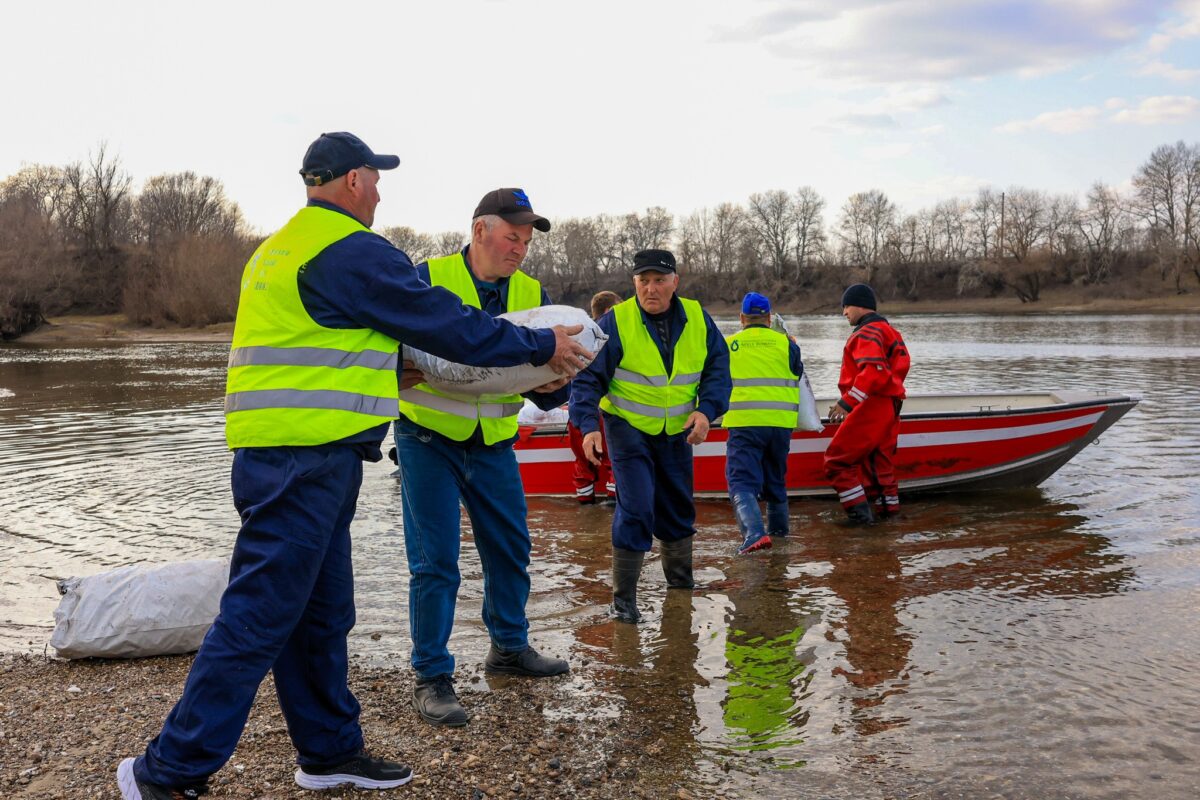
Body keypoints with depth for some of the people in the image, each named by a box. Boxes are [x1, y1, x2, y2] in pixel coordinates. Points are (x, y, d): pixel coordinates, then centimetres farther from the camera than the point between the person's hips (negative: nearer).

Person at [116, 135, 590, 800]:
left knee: (322, 613, 16)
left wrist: (392, 374, 26)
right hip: (307, 462, -10)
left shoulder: (279, 248, 19)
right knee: (258, 618, -4)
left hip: (278, 457, 10)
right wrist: (543, 347, 2)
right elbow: (448, 324, -8)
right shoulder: (354, 251, -11)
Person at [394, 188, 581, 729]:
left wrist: (552, 386, -22)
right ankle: (432, 678, 8)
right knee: (434, 561, -5)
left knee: (510, 548, 13)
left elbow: (550, 391, 1)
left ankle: (509, 647, 34)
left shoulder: (532, 294, 1)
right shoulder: (428, 279, -12)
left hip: (494, 444, 5)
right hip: (429, 439, -4)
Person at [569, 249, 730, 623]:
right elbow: (588, 377, -15)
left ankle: (679, 578, 40)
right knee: (636, 507, -14)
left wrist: (706, 410, -13)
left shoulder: (698, 319, -5)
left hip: (676, 432, 5)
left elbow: (718, 368, 2)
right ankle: (624, 596, -3)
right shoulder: (616, 322, -17)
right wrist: (589, 425, -26)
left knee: (677, 504, 17)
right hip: (628, 428, -5)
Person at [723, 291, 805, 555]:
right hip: (780, 423, 3)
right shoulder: (786, 343, 4)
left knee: (742, 481, -6)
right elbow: (797, 375, 18)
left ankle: (754, 532, -25)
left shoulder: (728, 345, 3)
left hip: (743, 423, -3)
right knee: (776, 476, 22)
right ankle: (778, 527, 36)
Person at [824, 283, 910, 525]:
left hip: (870, 408, -10)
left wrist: (846, 403, -25)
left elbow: (873, 372, -25)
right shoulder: (889, 331, 21)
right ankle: (890, 509, 20)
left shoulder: (867, 333, -11)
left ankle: (860, 512, -10)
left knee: (837, 460, -5)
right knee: (878, 462, 17)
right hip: (889, 408, 10)